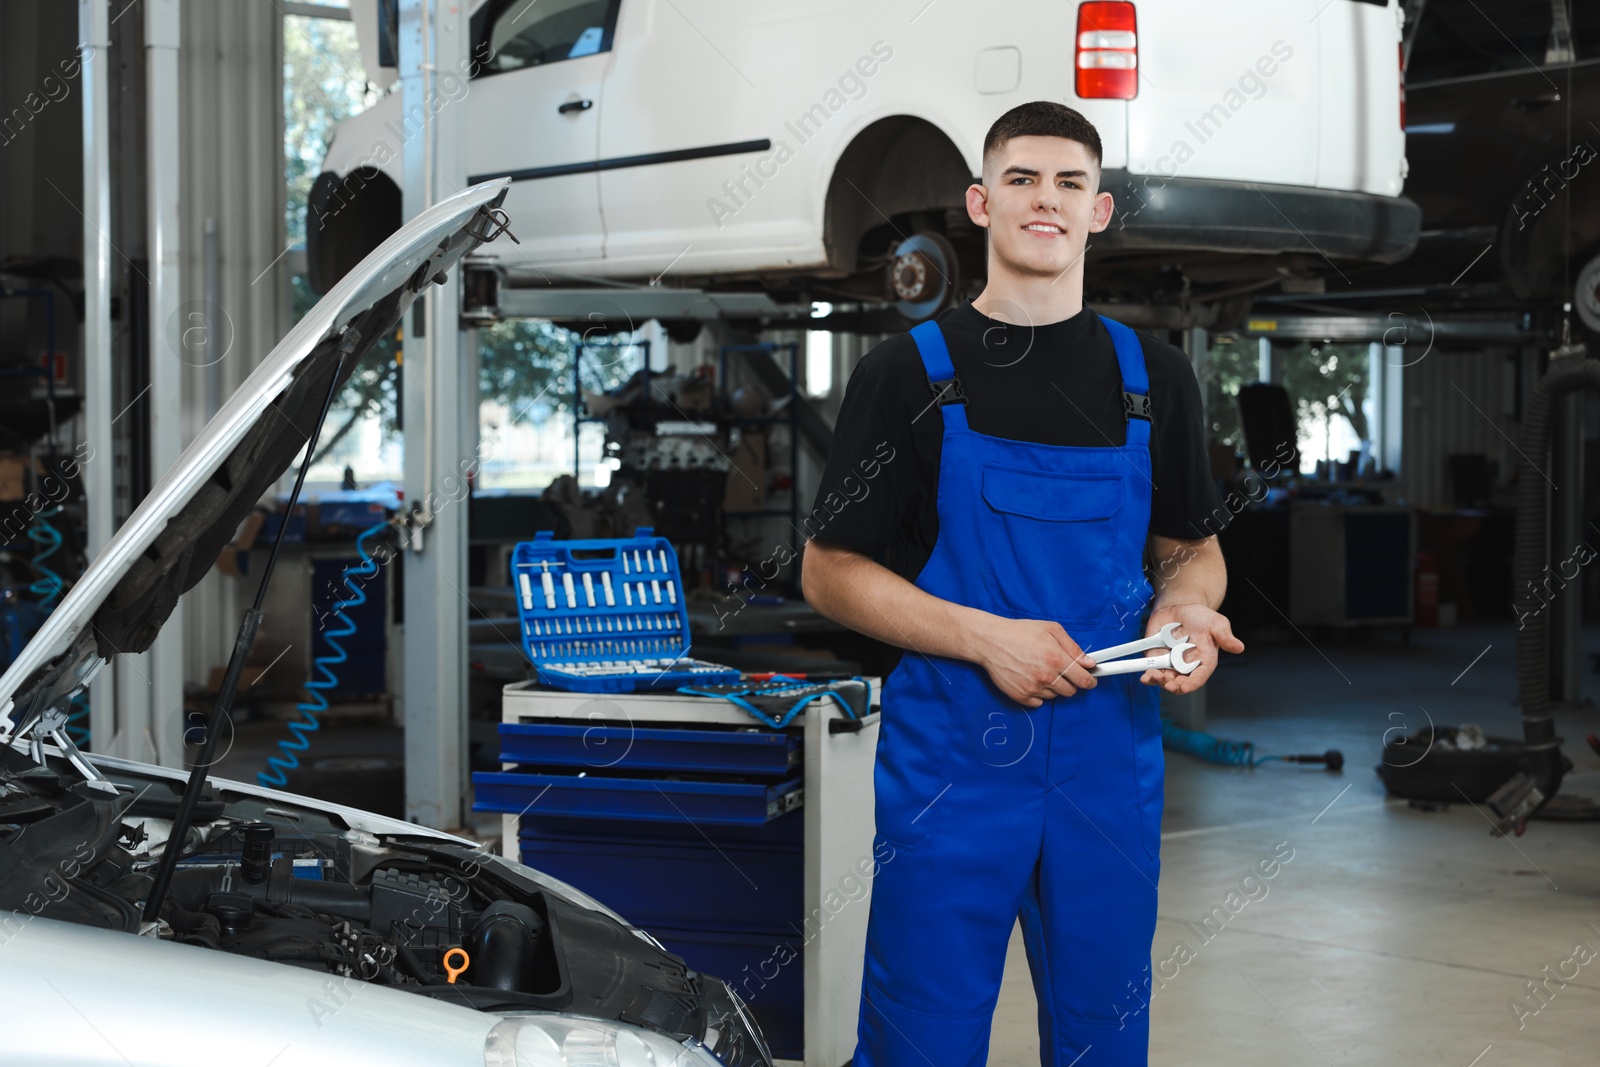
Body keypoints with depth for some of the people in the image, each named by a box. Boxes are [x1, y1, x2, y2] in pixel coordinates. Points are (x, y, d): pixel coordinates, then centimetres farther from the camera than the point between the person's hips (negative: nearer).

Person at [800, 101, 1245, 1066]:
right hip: (951, 758, -3)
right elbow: (831, 572, -1)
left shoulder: (1154, 375, 10)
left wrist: (1183, 608, -5)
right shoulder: (910, 372, 1)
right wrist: (984, 635, -14)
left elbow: (1193, 545, 19)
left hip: (1112, 759, 3)